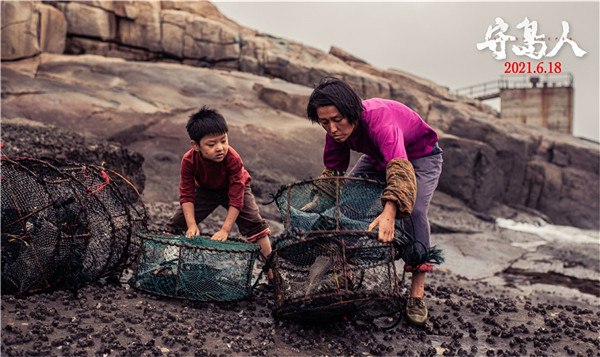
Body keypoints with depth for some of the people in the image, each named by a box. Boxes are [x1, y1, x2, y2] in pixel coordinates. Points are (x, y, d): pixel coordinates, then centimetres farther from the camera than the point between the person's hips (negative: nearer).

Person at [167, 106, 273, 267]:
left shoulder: (233, 159, -37)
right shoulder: (189, 160, -30)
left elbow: (236, 198, -34)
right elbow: (187, 194, -21)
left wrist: (225, 230, -36)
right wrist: (192, 225, -30)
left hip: (235, 188, -2)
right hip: (205, 190, 3)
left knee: (255, 225, -17)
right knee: (176, 224, -2)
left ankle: (271, 269, -5)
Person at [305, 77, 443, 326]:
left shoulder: (379, 120, -43)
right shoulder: (337, 128, -22)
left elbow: (400, 167, -59)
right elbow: (333, 170, -7)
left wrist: (389, 213, -73)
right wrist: (318, 201, -15)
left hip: (420, 156, -6)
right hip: (377, 156, 7)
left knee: (414, 212, -28)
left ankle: (417, 293, -22)